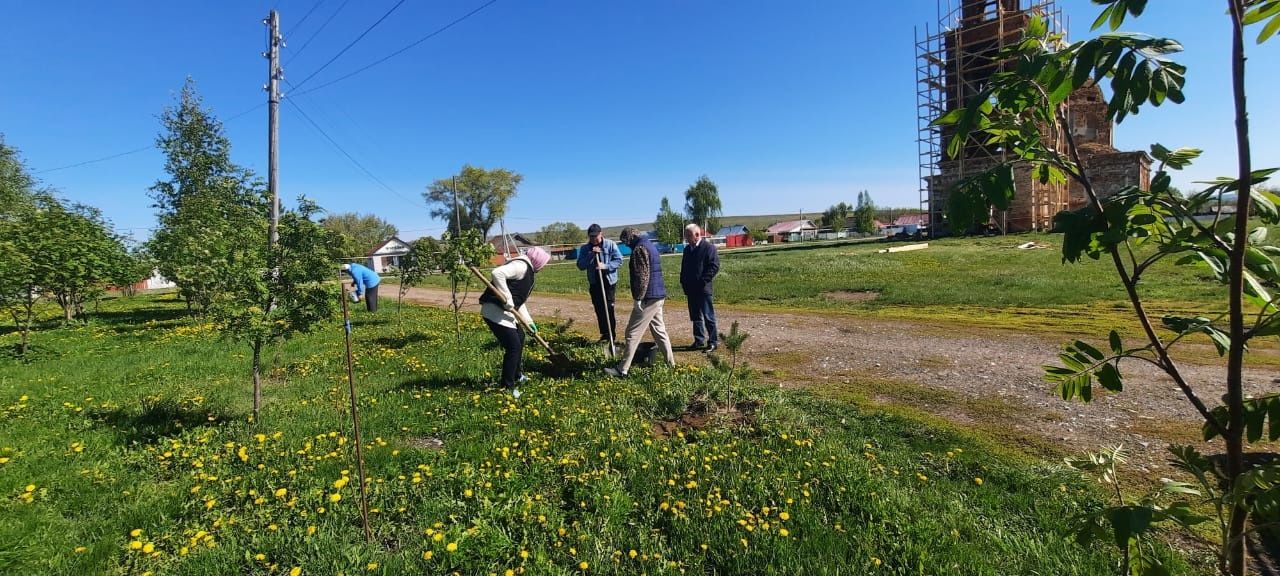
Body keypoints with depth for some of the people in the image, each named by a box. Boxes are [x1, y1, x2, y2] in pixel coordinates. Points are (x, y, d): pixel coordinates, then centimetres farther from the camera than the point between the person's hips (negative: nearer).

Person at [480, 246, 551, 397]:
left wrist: (528, 321, 18)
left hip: (504, 311, 11)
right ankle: (507, 386, 2)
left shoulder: (527, 271, 19)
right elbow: (497, 273, -30)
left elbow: (519, 300, 24)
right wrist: (507, 299, -26)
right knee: (513, 346, -9)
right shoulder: (521, 266, -14)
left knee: (520, 337, 25)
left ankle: (516, 375, 42)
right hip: (495, 311, -11)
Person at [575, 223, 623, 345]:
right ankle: (604, 334, 21)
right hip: (594, 283, 4)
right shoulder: (585, 248, 1)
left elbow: (619, 260, -11)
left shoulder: (610, 245, -7)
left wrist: (605, 265, -25)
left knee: (608, 308, -5)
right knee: (599, 310, 9)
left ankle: (611, 335, 4)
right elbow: (580, 265, -8)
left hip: (609, 281, -3)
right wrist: (591, 254, -19)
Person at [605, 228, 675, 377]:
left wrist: (638, 298, -18)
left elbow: (642, 276, -21)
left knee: (633, 333, -5)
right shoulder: (649, 245, 18)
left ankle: (623, 370, -1)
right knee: (659, 330, 17)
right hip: (658, 296, 10)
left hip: (648, 298, -10)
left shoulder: (640, 248, -14)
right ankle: (670, 363, 23)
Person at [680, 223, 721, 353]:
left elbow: (715, 266, -14)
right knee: (695, 316, 13)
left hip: (703, 289, -7)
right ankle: (699, 340, 23)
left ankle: (712, 342, 7)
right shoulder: (688, 249, 14)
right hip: (690, 289, 7)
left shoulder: (709, 247, -8)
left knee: (708, 316, -1)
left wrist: (703, 281, -18)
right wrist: (683, 282, 10)